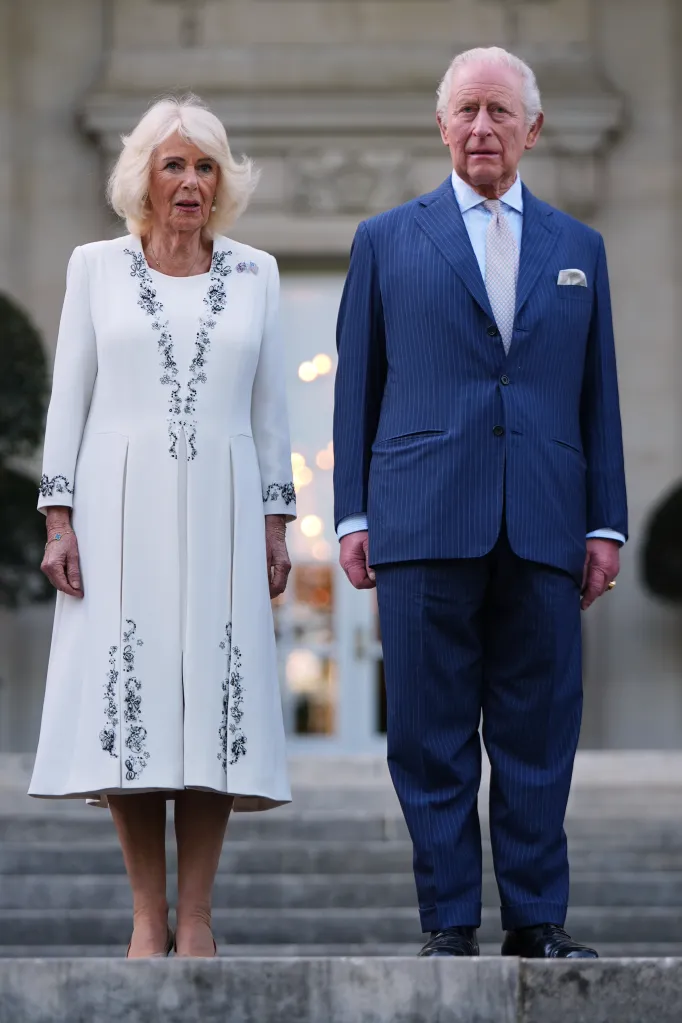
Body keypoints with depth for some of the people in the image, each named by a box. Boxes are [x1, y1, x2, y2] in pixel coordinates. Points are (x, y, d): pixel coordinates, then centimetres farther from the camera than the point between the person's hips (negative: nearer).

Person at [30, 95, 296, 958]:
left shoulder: (254, 273, 10)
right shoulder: (96, 266, 6)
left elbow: (269, 409, 11)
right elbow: (68, 399, 5)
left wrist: (276, 527, 5)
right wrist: (59, 520, -3)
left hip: (220, 513, 1)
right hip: (120, 509, -1)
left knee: (215, 703, -3)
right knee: (128, 703, -4)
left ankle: (195, 917, 4)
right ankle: (148, 917, 3)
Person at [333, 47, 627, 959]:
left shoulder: (578, 248, 17)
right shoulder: (387, 240, 12)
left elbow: (598, 395, 14)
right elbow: (356, 387, 10)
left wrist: (606, 523, 7)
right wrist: (352, 515, 2)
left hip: (543, 529, 1)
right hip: (425, 522, -1)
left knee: (539, 734, 2)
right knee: (433, 739, -1)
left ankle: (538, 920, 9)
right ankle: (450, 925, 6)